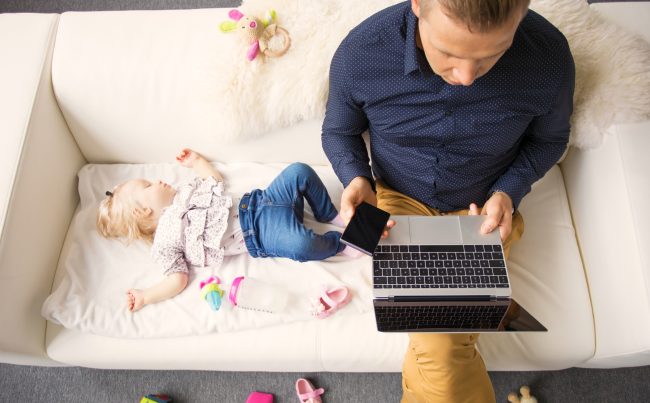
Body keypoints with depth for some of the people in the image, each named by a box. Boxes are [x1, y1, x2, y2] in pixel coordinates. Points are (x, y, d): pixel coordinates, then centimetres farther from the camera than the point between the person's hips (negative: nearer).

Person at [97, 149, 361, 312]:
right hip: (258, 236, -8)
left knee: (300, 171, -10)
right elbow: (178, 279, -9)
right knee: (301, 245, -38)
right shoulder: (164, 243, -2)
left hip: (258, 202, 8)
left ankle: (329, 215, 11)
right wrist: (145, 296, -21)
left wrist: (196, 160, 32)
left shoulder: (182, 194, 21)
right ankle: (337, 242, -6)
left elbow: (217, 180, 34)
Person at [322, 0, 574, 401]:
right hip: (400, 202, 0)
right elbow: (338, 132, 0)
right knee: (440, 344, -20)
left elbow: (549, 139, 2)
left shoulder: (549, 56, -20)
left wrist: (508, 192, -14)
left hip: (482, 211, 1)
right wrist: (356, 178, -20)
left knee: (439, 348, -19)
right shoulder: (359, 53, -21)